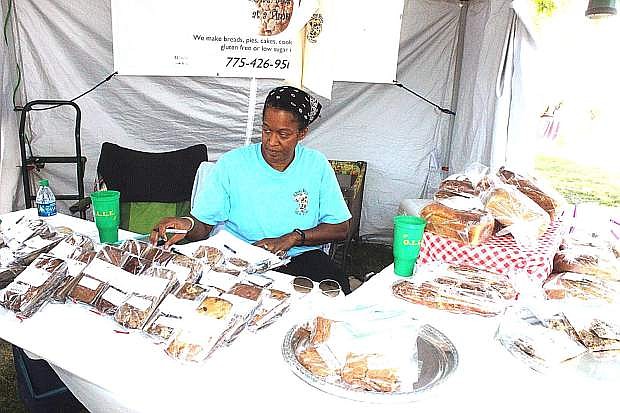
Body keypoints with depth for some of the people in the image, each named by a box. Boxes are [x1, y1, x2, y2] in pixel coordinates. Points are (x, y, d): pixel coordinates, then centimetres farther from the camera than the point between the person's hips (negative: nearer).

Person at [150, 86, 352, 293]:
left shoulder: (316, 165, 2)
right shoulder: (231, 164, -3)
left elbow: (340, 228, 3)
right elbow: (202, 225, -3)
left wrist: (293, 237, -12)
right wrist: (188, 225, -28)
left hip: (302, 256, 1)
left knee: (337, 289, -28)